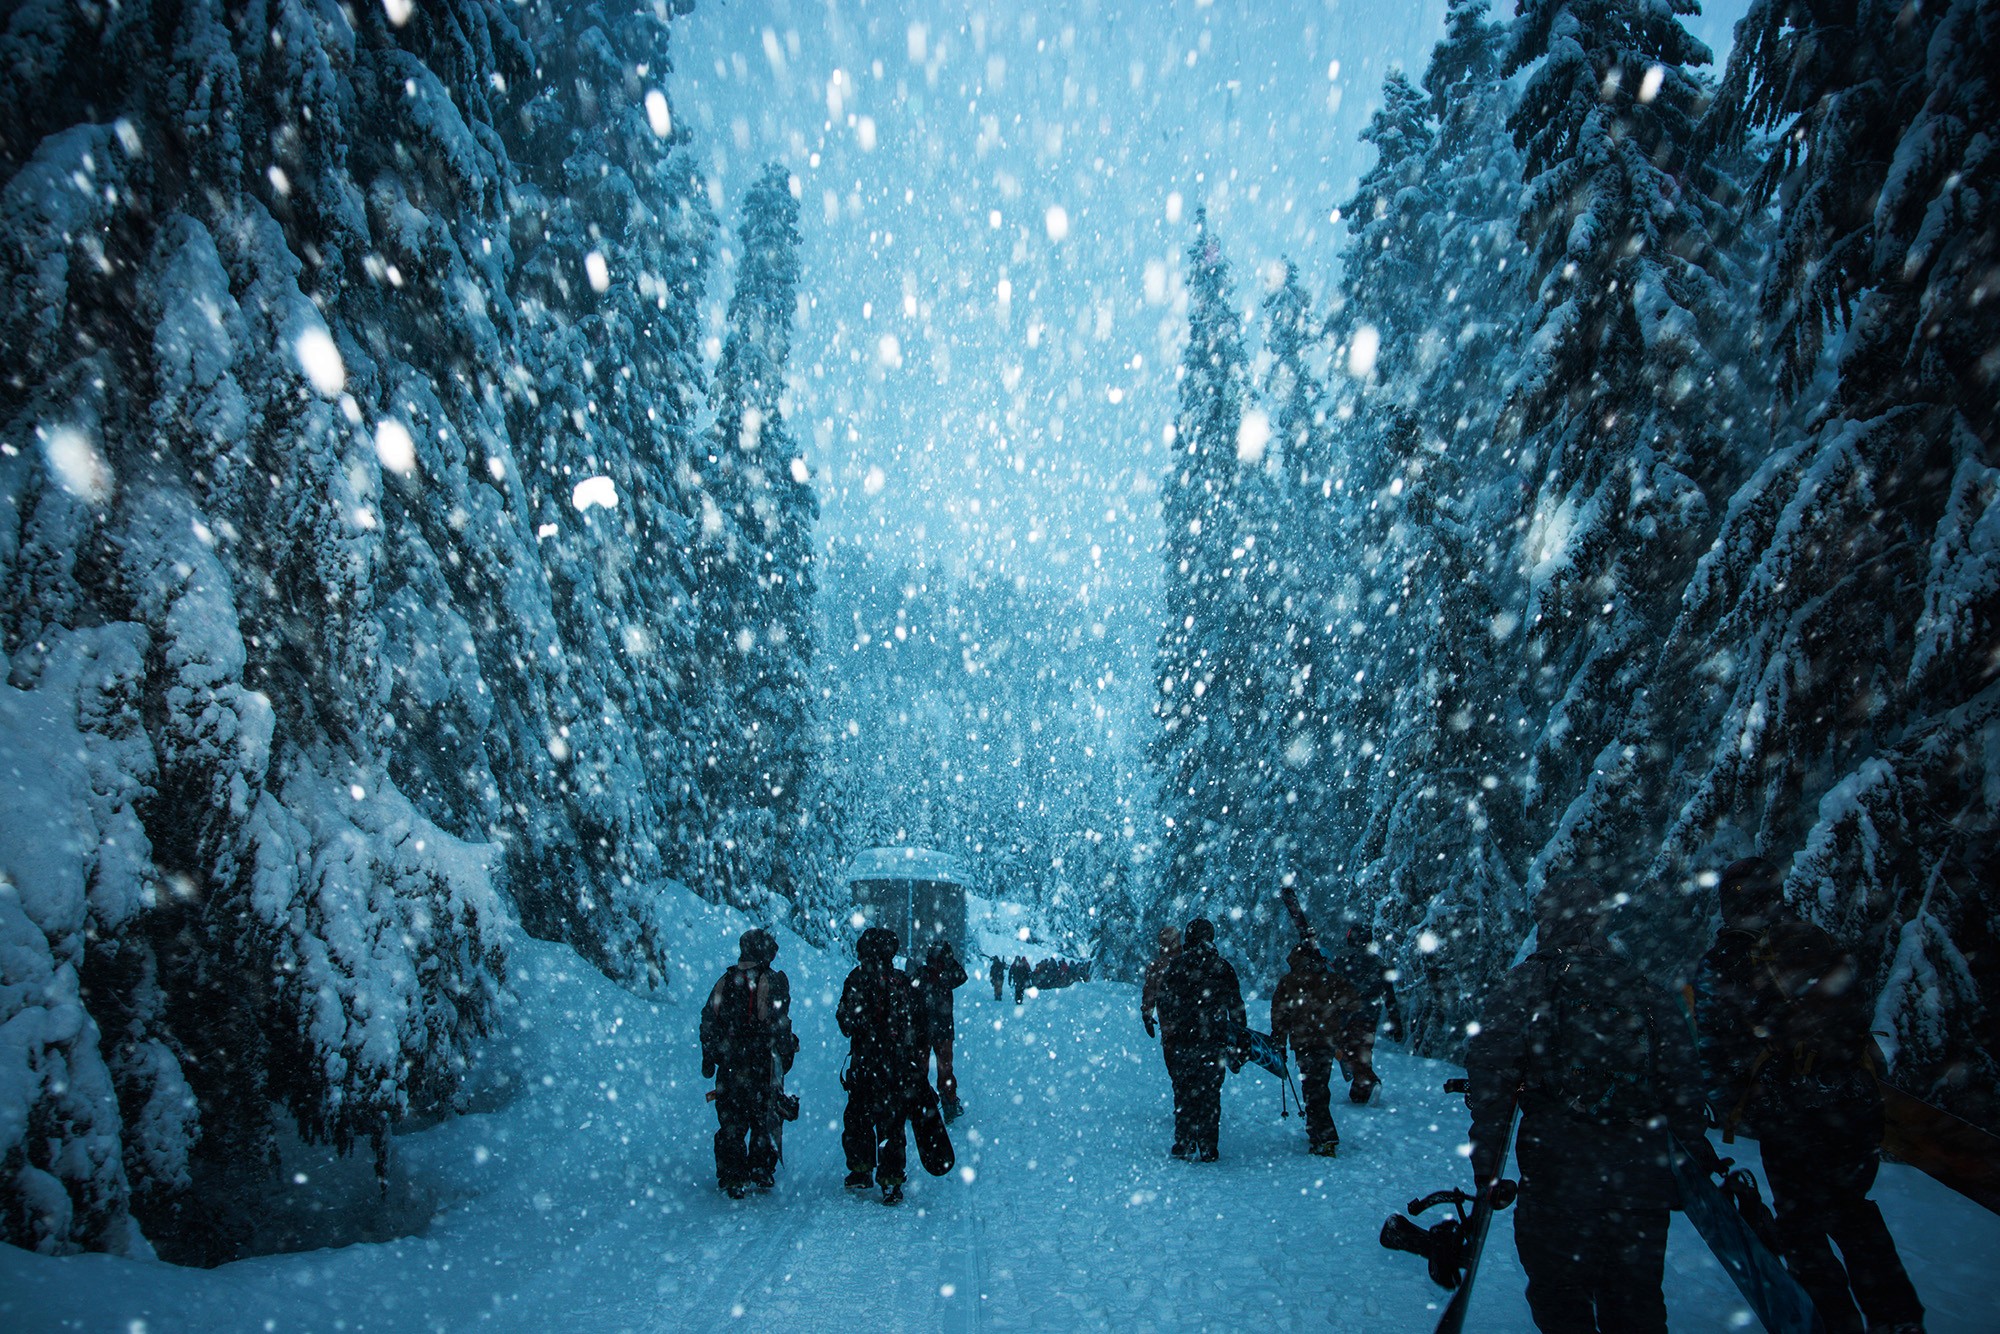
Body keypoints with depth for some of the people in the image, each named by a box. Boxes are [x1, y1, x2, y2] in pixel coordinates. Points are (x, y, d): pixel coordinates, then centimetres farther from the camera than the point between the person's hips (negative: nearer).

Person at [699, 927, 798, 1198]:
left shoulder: (725, 981, 7)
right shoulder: (774, 982, -6)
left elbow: (707, 1021, 9)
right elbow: (779, 1024, -11)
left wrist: (708, 1058, 16)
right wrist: (786, 1053, -2)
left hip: (729, 1064, 3)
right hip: (761, 1064, -3)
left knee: (730, 1122, 8)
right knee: (764, 1119, 10)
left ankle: (732, 1178, 8)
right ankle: (762, 1173, 14)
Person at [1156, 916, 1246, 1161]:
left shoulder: (1177, 965, -1)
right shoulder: (1223, 968, 4)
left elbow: (1165, 1004, -1)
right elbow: (1236, 1008, 7)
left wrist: (1167, 1036, 7)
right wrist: (1239, 1043, 13)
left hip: (1183, 1040, -1)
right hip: (1214, 1041, 1)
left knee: (1183, 1092, 8)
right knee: (1210, 1094, 7)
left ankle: (1184, 1144, 7)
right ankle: (1208, 1148, 6)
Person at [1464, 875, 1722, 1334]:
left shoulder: (1524, 984, -3)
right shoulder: (1646, 989, 7)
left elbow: (1489, 1070, -9)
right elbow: (1682, 1076, 7)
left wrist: (1485, 1157, -5)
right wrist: (1696, 1144, 19)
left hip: (1558, 1160, -3)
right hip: (1644, 1165, 4)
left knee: (1560, 1295, 9)